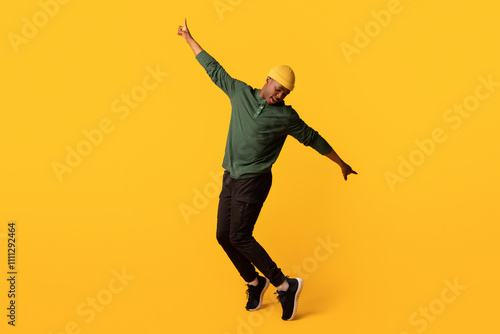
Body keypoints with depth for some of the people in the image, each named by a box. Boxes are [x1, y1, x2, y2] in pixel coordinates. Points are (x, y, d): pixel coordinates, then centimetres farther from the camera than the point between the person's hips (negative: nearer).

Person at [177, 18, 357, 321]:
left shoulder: (285, 116, -7)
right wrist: (190, 39, 22)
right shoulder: (240, 92, 4)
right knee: (224, 236, 5)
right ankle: (255, 282, 25)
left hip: (254, 182, -6)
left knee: (239, 237, -13)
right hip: (231, 177, 6)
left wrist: (342, 164, 12)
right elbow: (215, 70, 14)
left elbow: (313, 139, 3)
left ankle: (285, 286, -1)